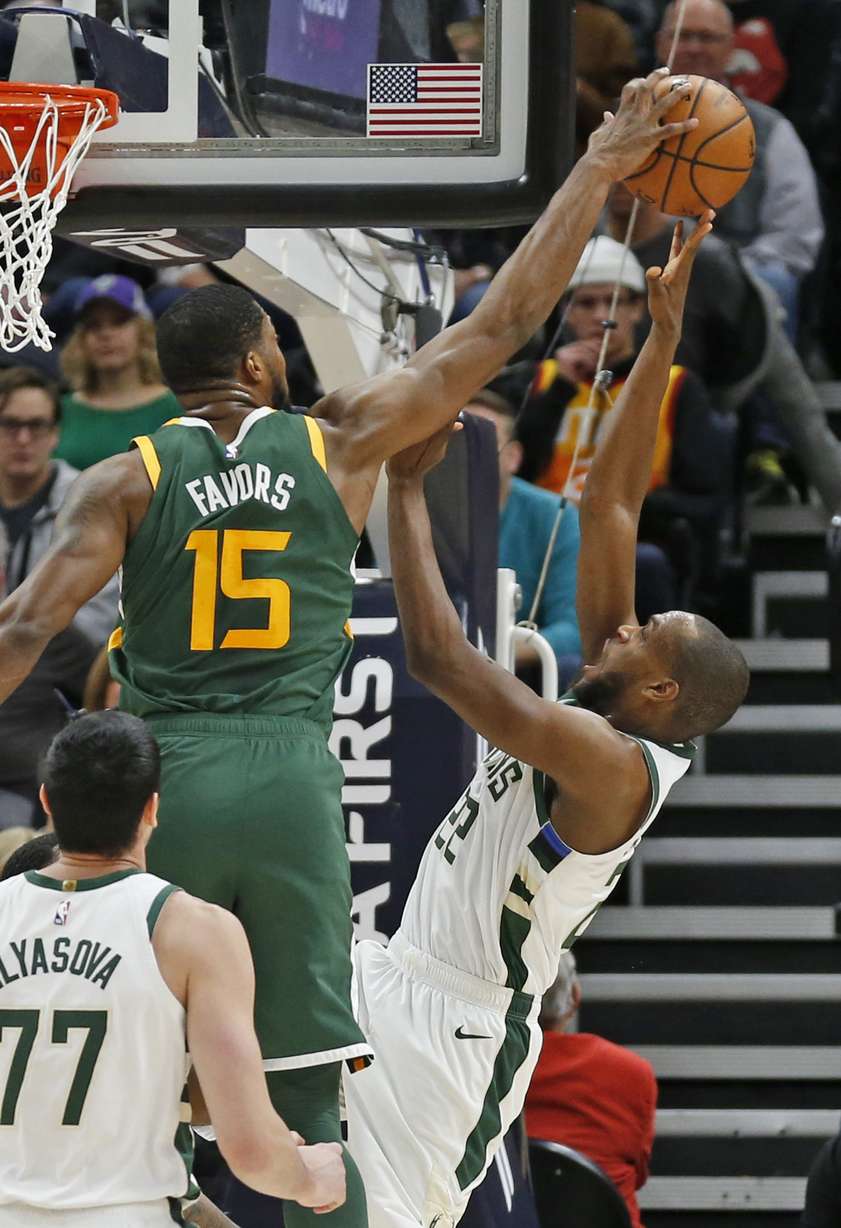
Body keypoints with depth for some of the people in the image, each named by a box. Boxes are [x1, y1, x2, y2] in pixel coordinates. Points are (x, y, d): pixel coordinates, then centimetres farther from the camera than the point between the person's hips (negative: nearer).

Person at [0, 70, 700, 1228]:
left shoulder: (129, 480, 3)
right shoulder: (338, 444, 6)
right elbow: (502, 322, 9)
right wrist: (598, 171, 16)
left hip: (166, 783, -1)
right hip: (294, 784, 1)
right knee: (309, 1111, 3)